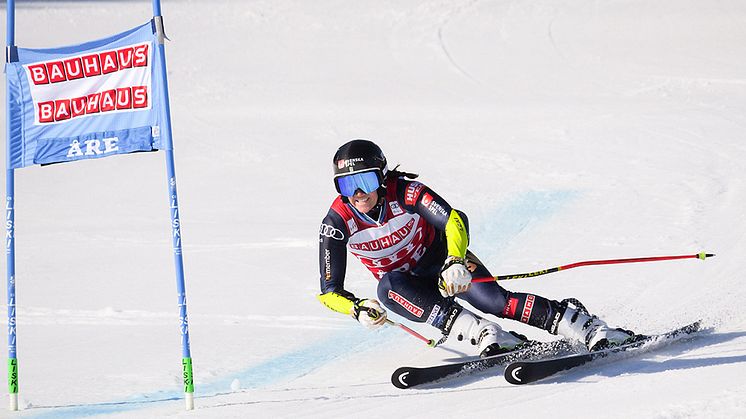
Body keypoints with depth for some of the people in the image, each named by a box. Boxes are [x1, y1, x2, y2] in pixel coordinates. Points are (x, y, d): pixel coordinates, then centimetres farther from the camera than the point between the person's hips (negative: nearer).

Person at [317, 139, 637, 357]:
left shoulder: (404, 192, -23)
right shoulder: (337, 223, -18)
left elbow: (454, 220, -27)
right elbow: (330, 291, -14)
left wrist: (455, 261, -46)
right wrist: (358, 308, -34)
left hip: (442, 260, -1)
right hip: (406, 285, 1)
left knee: (495, 300, -27)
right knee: (388, 286, -34)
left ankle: (592, 329, -24)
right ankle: (486, 335, -43)